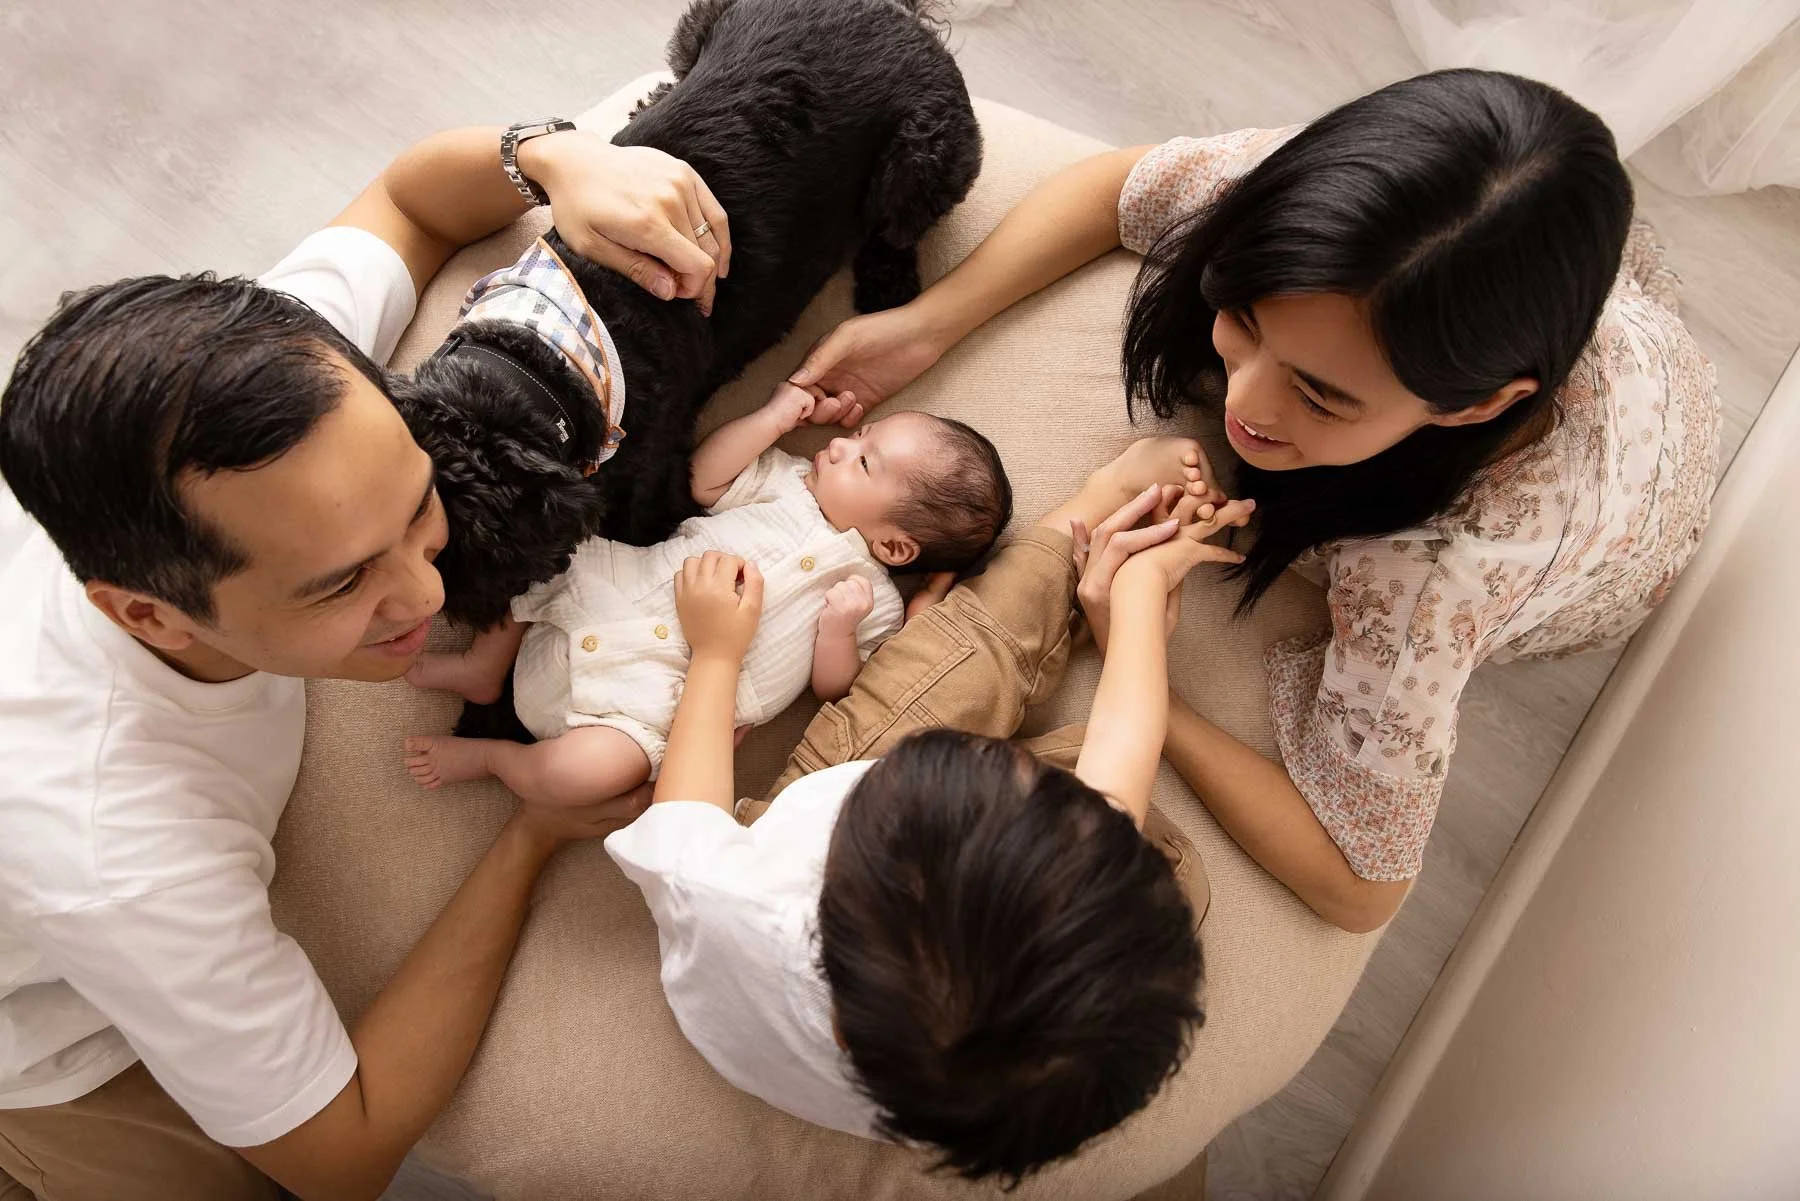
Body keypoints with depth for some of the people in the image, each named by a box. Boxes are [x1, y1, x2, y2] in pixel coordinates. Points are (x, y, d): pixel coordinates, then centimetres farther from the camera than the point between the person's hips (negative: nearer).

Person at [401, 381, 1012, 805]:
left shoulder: (875, 605, -3)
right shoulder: (792, 483, 9)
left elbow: (832, 690, -2)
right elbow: (704, 477, 10)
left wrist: (840, 627, -20)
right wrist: (775, 417, 3)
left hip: (651, 692, -5)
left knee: (584, 769, -29)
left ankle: (489, 755, 3)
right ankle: (486, 666, 17)